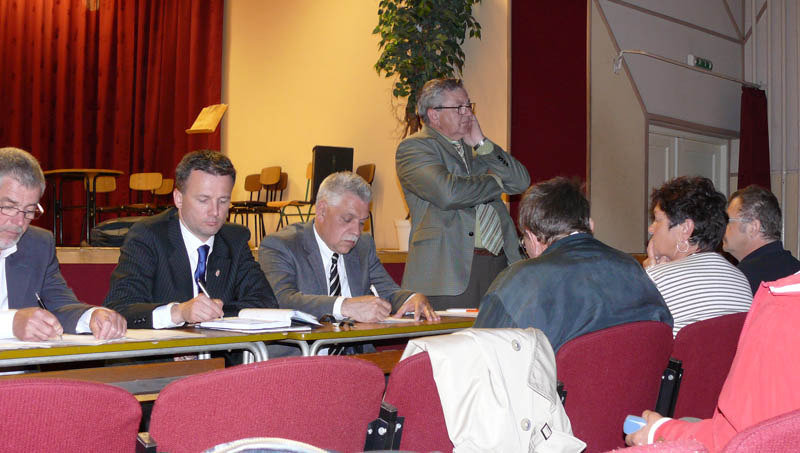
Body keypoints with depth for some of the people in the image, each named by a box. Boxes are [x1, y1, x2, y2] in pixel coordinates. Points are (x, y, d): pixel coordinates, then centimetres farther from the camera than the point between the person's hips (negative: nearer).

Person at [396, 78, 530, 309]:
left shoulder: (474, 148, 22)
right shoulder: (413, 147, -1)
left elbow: (521, 182, 12)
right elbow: (448, 193, -18)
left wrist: (481, 143, 3)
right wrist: (495, 182, -1)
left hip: (499, 264, 6)